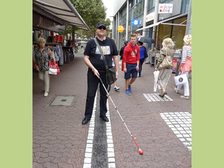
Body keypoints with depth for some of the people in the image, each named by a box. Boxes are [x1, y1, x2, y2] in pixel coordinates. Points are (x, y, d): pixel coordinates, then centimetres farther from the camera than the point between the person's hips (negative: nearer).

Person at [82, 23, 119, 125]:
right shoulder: (91, 42, 0)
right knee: (90, 94, 4)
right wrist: (93, 69, -15)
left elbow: (115, 57, 9)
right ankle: (87, 115, 19)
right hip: (93, 73, -1)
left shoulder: (111, 42, 6)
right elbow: (86, 57, -3)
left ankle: (103, 114, 28)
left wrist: (116, 71, 4)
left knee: (104, 95, 12)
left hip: (106, 73, 2)